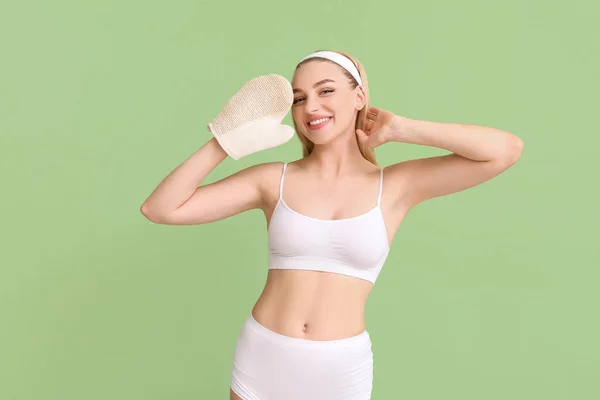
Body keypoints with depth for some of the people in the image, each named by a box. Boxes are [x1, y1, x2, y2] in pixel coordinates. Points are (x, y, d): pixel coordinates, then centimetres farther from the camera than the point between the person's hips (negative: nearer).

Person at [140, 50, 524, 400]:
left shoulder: (395, 186, -5)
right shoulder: (273, 180, -4)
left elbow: (507, 150, -13)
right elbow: (160, 209, -5)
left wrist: (400, 130, -11)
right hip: (261, 359, 1)